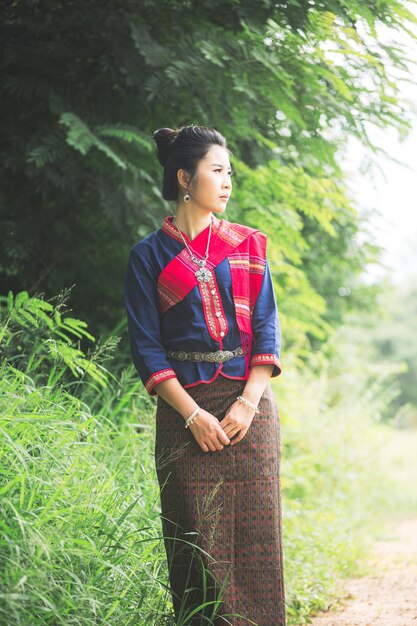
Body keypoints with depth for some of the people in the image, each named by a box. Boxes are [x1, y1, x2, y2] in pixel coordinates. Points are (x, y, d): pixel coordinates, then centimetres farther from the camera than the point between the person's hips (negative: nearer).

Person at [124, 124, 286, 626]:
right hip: (185, 409, -2)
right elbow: (146, 346, -1)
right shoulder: (148, 256, 4)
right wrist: (193, 415, -11)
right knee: (198, 542, -1)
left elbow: (267, 329, 6)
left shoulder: (247, 245, 12)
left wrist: (249, 402, -8)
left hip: (249, 405, 2)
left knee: (255, 533, 0)